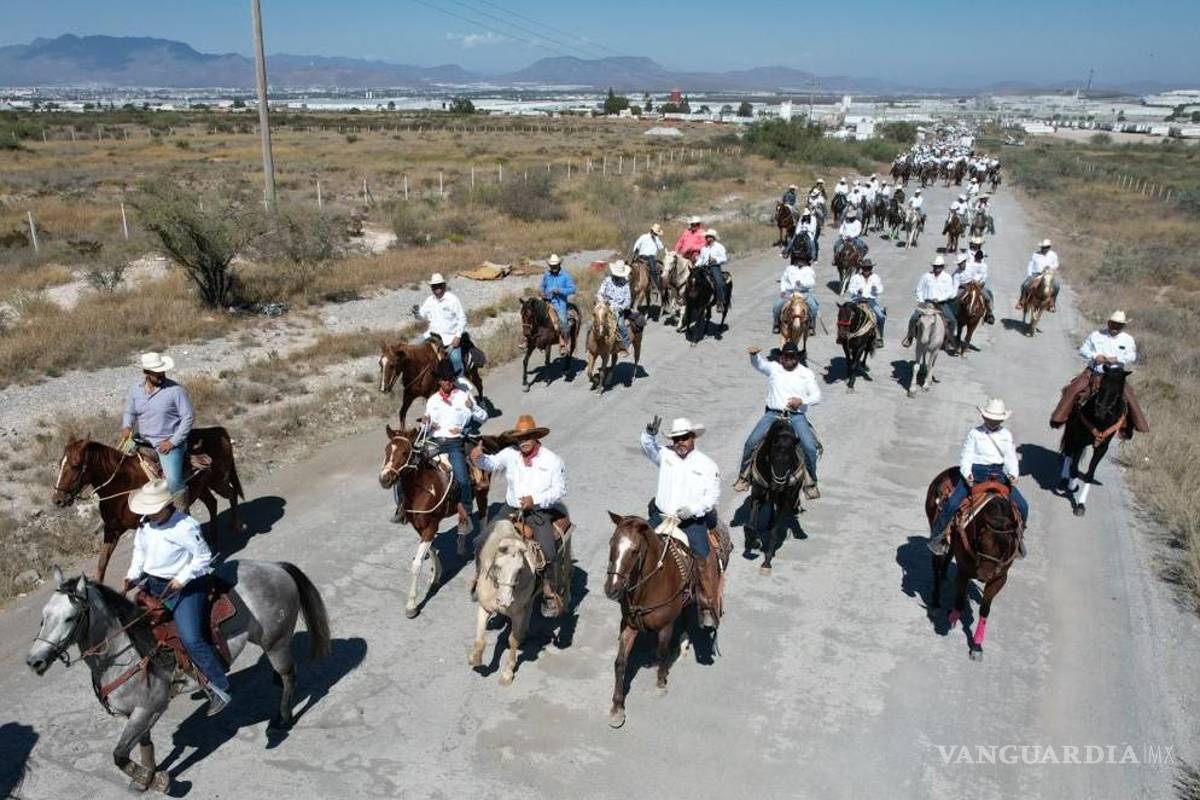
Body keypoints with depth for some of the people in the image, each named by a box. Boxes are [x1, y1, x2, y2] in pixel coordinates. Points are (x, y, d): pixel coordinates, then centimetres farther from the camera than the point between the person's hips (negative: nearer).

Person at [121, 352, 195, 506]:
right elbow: (129, 412, 17)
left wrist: (173, 441, -14)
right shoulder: (135, 389, 3)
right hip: (143, 440, 6)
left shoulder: (175, 390, -12)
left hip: (169, 442, -6)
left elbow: (189, 417, -10)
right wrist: (126, 427, -6)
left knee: (173, 481, -21)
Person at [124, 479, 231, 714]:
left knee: (191, 639, -19)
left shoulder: (184, 527, -22)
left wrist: (181, 580, -22)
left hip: (183, 587, -9)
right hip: (152, 583, 9)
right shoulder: (146, 523, 2)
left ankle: (220, 688, -7)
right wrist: (133, 575, 3)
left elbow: (204, 557, -17)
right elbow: (139, 550, 16)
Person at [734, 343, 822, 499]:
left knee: (810, 447, -19)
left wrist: (802, 401, -16)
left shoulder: (806, 373, 10)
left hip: (797, 416, 0)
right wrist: (754, 354, -33)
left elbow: (817, 396, 5)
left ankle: (811, 483, 2)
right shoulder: (773, 368, 9)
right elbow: (758, 363, -9)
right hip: (773, 413, 1)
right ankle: (744, 477, 6)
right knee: (751, 442, -14)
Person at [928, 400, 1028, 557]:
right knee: (952, 503, -20)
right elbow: (966, 456, -5)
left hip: (998, 474, 4)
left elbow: (1010, 457, 6)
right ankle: (937, 536, -3)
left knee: (1022, 506, -2)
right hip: (976, 472, -3)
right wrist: (967, 474, -21)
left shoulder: (1006, 435, 8)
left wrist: (1013, 475, -13)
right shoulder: (975, 433, -2)